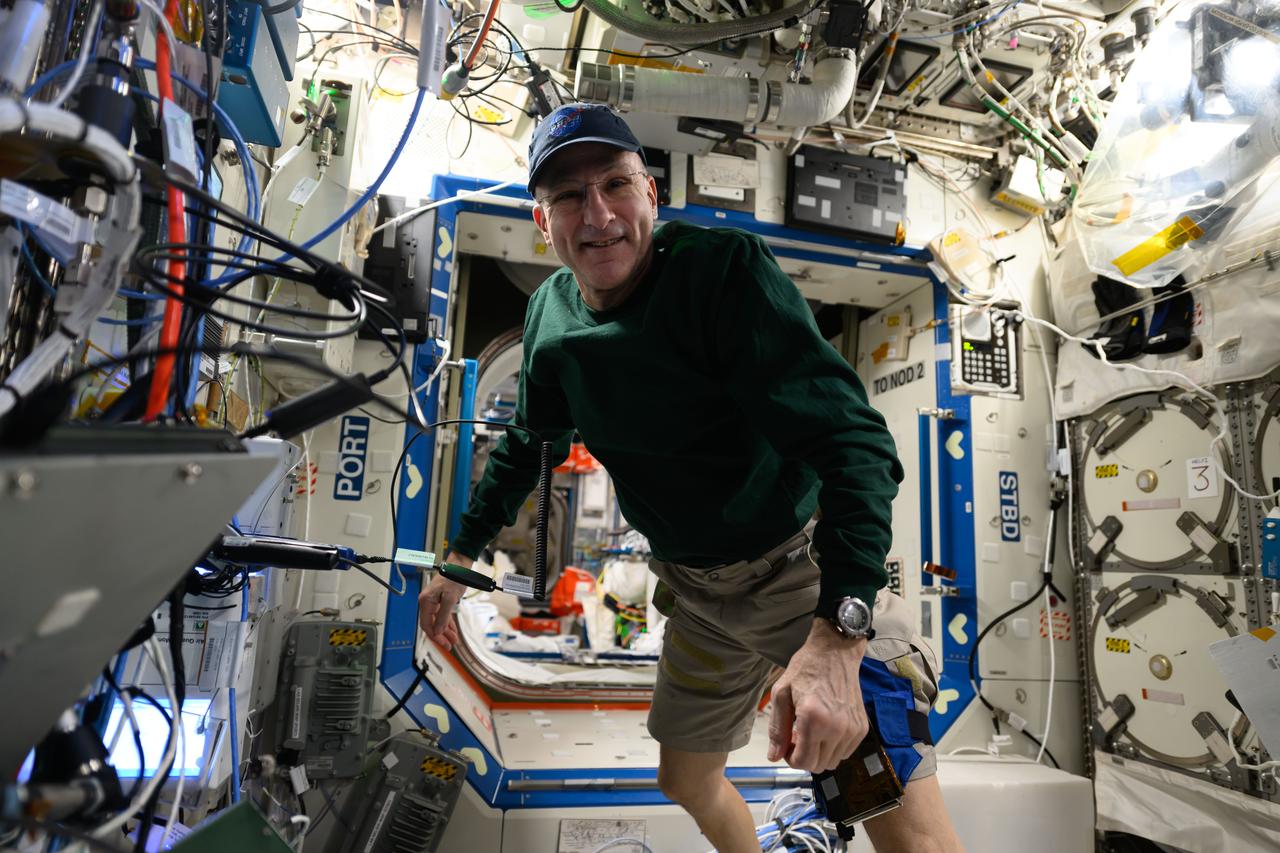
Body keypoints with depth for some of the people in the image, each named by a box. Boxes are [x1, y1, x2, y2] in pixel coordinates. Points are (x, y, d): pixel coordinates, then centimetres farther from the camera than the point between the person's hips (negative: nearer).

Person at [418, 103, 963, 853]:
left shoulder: (725, 267, -23)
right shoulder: (551, 316, -4)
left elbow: (848, 434, -30)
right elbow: (527, 445, 12)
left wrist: (836, 631, -41)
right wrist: (460, 557, 13)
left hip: (804, 564, -5)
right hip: (698, 592, 6)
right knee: (685, 778, 21)